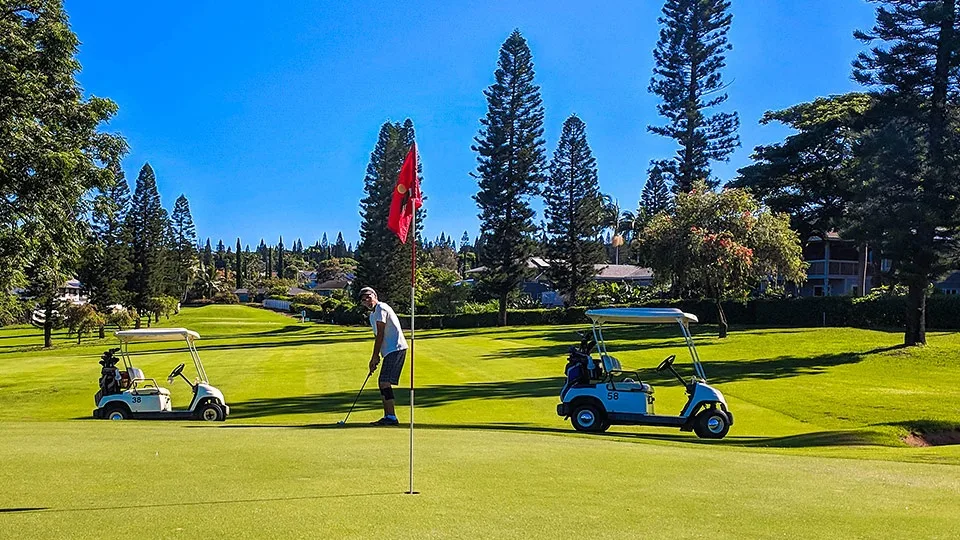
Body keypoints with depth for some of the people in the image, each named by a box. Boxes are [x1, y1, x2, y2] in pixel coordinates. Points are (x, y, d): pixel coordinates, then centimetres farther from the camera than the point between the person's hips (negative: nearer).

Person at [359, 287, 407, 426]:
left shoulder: (381, 308, -9)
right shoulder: (372, 315, 21)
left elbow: (380, 335, -13)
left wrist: (375, 357, -11)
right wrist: (375, 358, 14)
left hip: (396, 349, -10)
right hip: (390, 351, 10)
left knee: (385, 382, -16)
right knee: (382, 382, 12)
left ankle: (391, 417, -16)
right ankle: (388, 416, 17)